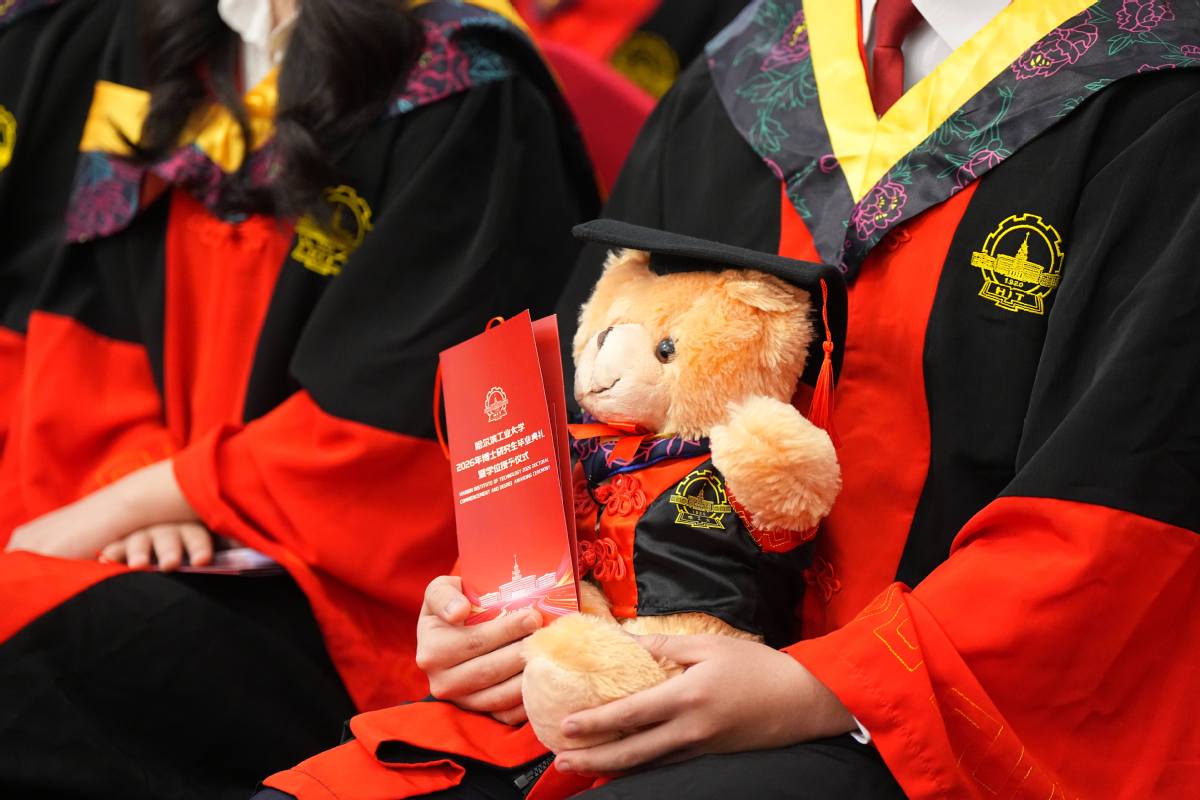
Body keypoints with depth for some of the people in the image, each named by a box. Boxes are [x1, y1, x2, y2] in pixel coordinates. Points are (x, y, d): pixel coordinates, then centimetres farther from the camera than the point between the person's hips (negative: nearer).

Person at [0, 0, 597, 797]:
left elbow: (385, 417, -13)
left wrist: (127, 505, -11)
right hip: (191, 552, 7)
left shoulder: (461, 91, -9)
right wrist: (138, 491, -6)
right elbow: (88, 314, 12)